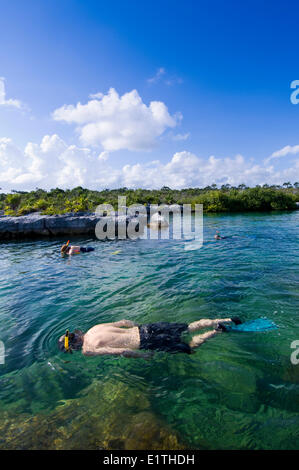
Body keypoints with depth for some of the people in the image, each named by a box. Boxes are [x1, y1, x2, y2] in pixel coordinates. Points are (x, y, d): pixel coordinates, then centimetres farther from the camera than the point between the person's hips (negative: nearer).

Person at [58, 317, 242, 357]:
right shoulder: (96, 328, 14)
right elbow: (124, 321, 18)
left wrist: (146, 357, -7)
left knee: (189, 347, 7)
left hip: (145, 342, -7)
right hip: (144, 328, 7)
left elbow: (122, 351, -18)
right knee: (189, 328, 12)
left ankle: (218, 331, -2)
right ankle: (227, 320, 13)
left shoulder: (88, 350, -8)